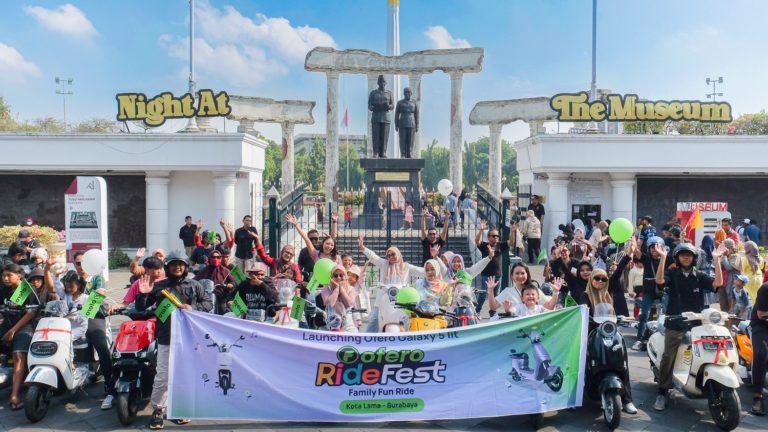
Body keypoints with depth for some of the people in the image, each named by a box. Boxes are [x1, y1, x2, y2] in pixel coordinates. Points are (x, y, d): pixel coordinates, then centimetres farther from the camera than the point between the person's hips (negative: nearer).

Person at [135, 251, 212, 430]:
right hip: (166, 339, -1)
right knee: (162, 376, -2)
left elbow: (208, 303, 7)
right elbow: (140, 308, 9)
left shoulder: (194, 285, 6)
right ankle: (157, 410, 12)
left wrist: (193, 308, -10)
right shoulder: (158, 286, 7)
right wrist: (143, 294, -11)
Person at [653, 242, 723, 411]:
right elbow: (659, 281, -19)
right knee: (668, 357, -8)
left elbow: (718, 282, -7)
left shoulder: (700, 276, 9)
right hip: (675, 324, -3)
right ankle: (662, 393, -1)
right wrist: (662, 258, -26)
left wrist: (716, 259, -14)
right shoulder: (671, 273, 2)